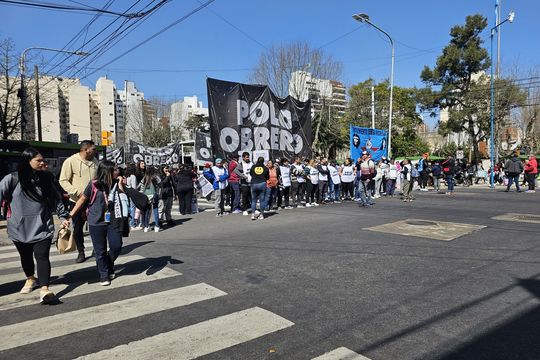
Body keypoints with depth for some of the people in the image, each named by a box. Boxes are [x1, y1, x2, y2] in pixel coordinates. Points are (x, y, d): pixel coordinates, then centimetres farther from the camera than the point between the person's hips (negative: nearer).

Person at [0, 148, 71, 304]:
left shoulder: (45, 179, 2)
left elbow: (57, 199, 9)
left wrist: (64, 216, 10)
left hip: (42, 227, 0)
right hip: (20, 228, 0)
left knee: (42, 257, -10)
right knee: (26, 256, 19)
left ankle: (44, 290, -13)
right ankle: (31, 279, 45)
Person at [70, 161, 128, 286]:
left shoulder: (116, 184, 0)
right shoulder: (94, 184, -10)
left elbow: (123, 199, -7)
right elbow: (82, 199, -1)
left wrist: (120, 185, -11)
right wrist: (70, 215, 0)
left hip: (113, 221, 3)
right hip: (97, 222, -2)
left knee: (116, 246, 1)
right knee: (100, 251, 7)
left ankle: (109, 266, 31)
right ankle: (104, 275, 23)